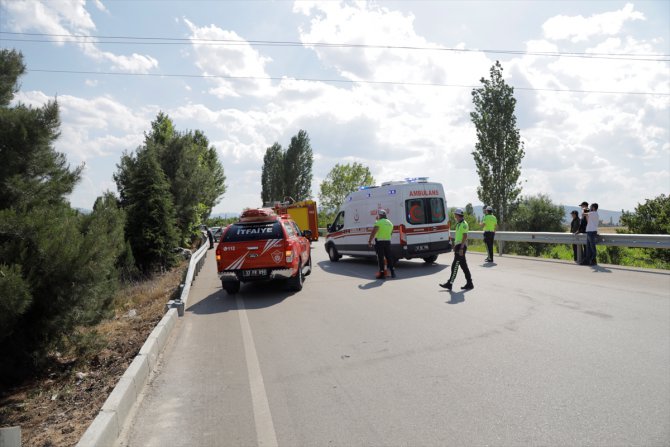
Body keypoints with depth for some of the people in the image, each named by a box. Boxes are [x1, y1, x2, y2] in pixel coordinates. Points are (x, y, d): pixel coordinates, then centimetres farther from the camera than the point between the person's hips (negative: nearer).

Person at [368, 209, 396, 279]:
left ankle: (382, 273, -1)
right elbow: (391, 233, 16)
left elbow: (373, 233, -13)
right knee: (389, 257, 14)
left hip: (380, 242, -6)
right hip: (388, 241, 6)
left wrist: (369, 241, -7)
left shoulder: (379, 222, -10)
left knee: (380, 258, -2)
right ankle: (392, 272, 17)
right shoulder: (390, 223, 14)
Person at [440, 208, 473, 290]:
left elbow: (465, 237, -19)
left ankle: (450, 283, -3)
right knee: (464, 266, 10)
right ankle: (469, 283, 14)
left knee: (455, 266, -6)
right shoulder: (459, 224, 17)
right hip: (458, 246, 10)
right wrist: (455, 246, 22)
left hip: (461, 247, -10)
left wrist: (461, 248, -22)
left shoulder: (463, 224, -13)